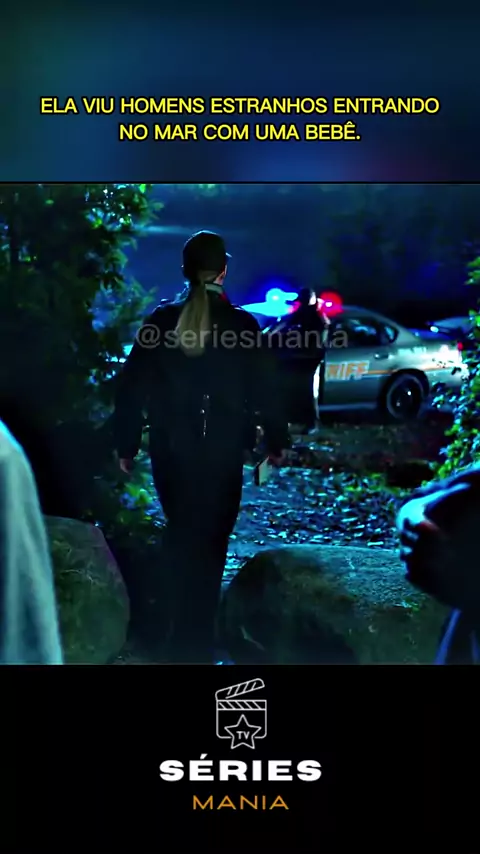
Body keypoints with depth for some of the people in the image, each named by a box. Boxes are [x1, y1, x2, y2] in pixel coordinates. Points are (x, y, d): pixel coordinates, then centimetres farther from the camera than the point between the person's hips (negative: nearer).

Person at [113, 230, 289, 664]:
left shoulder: (161, 322, -2)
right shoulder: (242, 324, -8)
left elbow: (132, 387, -1)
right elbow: (264, 389, -5)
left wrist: (126, 445, 8)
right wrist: (276, 440, 9)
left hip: (170, 451, 3)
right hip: (221, 452, -2)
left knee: (181, 536, 19)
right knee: (208, 543, 7)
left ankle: (184, 630, 31)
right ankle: (195, 643, 11)